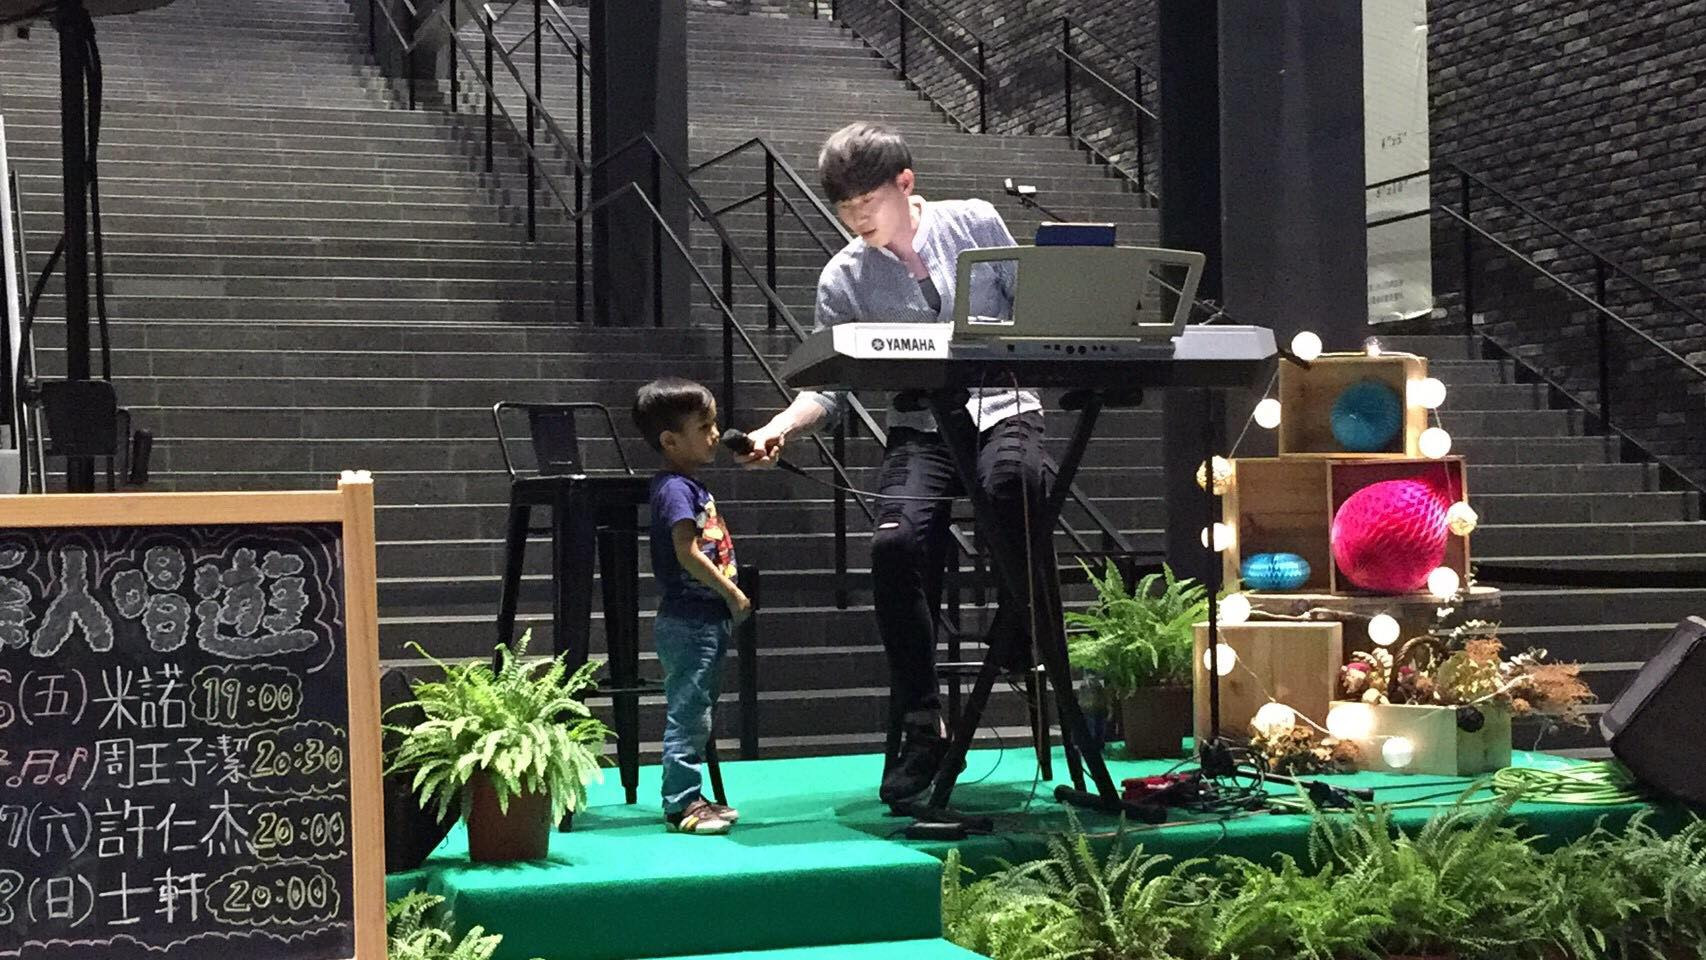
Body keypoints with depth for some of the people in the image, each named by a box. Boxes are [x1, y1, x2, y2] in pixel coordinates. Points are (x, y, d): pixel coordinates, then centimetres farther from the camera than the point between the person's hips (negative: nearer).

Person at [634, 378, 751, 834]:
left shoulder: (690, 485, 15)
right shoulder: (675, 488, -15)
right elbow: (688, 554, -22)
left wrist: (729, 595, 14)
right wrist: (733, 594, -16)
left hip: (703, 620, 10)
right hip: (689, 621, -10)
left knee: (694, 714, 15)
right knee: (687, 713, -6)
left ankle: (690, 798, 22)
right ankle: (681, 804, -2)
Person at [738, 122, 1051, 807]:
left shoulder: (974, 224, 5)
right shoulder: (845, 279, 6)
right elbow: (830, 386, 4)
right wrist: (776, 430, -14)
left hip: (1002, 406, -1)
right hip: (919, 426, 1)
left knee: (1014, 479, -39)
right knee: (897, 542, -27)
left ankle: (1030, 635, -16)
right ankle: (921, 727, -17)